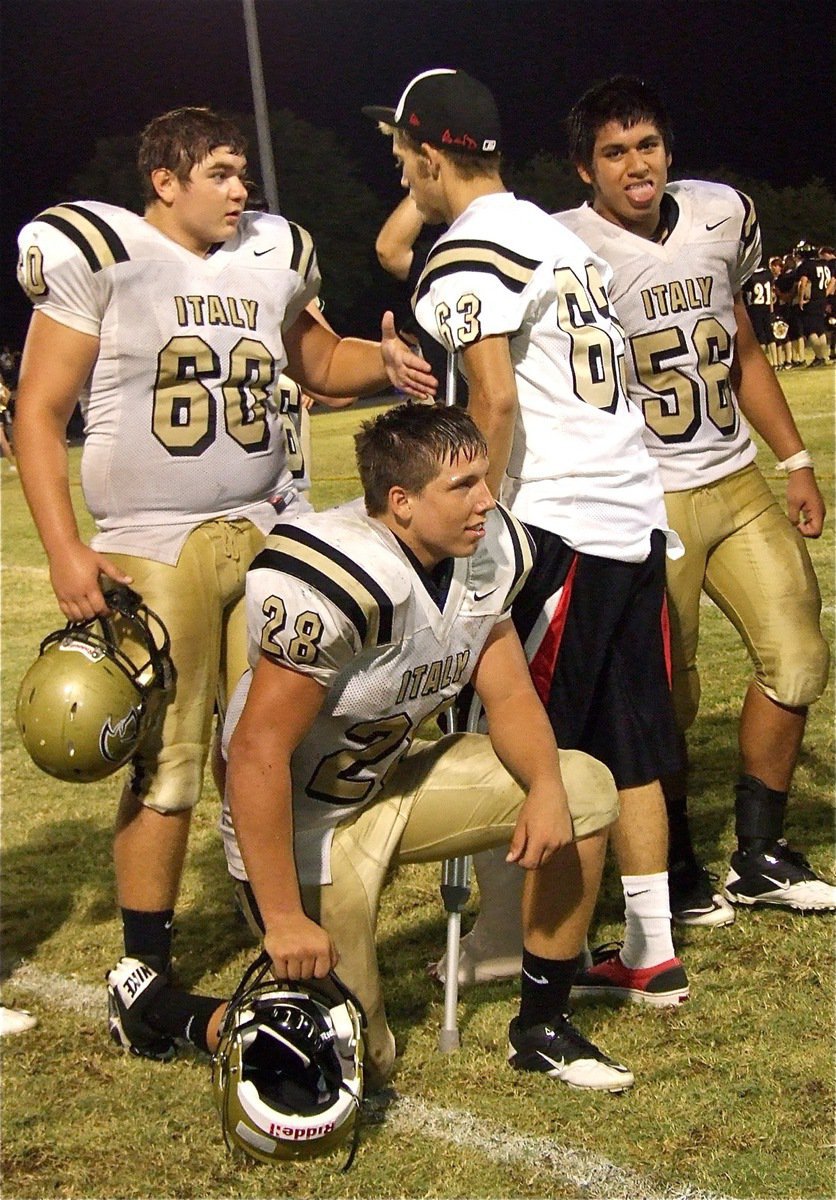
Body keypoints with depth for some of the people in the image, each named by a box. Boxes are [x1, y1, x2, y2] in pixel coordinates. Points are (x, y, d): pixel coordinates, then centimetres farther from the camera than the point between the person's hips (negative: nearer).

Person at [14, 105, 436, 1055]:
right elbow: (40, 412, -6)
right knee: (166, 771, -2)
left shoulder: (270, 258, 10)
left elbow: (317, 358, 27)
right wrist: (64, 548, -14)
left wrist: (385, 365, 4)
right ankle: (145, 975, 10)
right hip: (153, 551, -5)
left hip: (265, 537, 5)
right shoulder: (103, 259, -6)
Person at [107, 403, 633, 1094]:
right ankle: (156, 1007, 18)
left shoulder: (489, 552, -7)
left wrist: (547, 788, -20)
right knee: (355, 1063, -4)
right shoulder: (335, 582, -33)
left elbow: (510, 694, 1)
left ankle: (543, 1027, 7)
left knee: (584, 791, -7)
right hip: (305, 821, -8)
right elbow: (258, 752, -30)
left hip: (393, 779, 8)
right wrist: (283, 920, -27)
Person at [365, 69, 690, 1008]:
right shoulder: (557, 236, 18)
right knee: (627, 745, 10)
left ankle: (501, 941, 13)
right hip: (635, 512, 9)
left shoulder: (467, 256, -10)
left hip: (558, 526, -9)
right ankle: (651, 956, 14)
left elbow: (496, 403, -17)